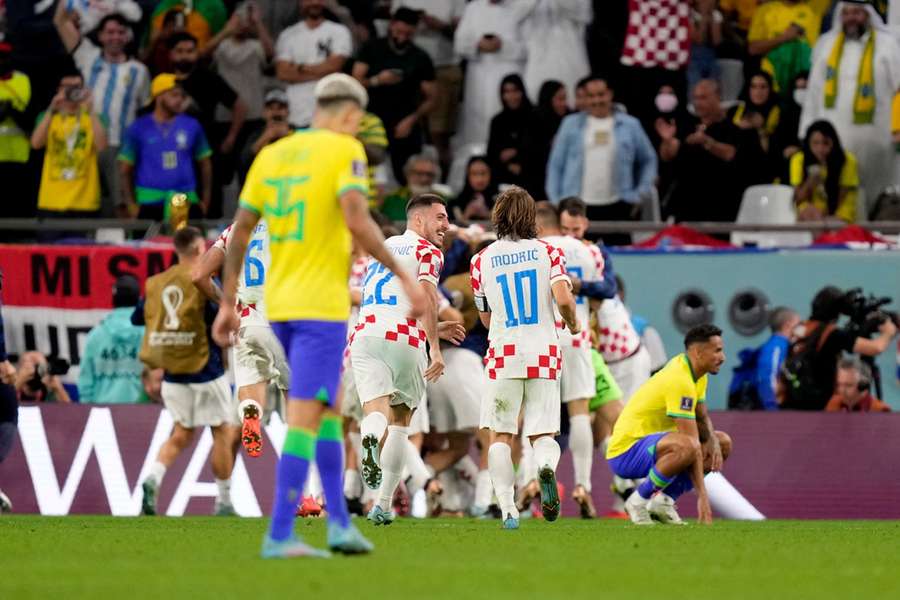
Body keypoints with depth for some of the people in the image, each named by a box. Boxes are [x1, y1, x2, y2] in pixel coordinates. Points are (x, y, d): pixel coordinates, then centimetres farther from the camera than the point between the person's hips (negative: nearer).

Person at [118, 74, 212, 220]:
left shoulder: (192, 126, 6)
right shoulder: (139, 128, 2)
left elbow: (205, 164, 14)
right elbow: (126, 169, 5)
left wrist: (205, 201, 7)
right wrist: (131, 205, -2)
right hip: (150, 204, -1)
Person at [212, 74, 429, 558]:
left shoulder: (270, 155, 12)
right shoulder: (345, 151, -6)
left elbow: (239, 233, 12)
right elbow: (358, 223, -19)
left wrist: (227, 304, 17)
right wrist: (404, 277, -13)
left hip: (279, 307, 7)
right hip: (322, 306, -7)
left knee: (331, 404, 19)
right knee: (305, 418, -7)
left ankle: (339, 521, 16)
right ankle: (279, 536, -12)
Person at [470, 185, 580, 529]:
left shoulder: (482, 260, 5)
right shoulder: (548, 252, 2)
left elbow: (486, 318, 13)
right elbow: (564, 299, -12)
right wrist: (573, 324, 9)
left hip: (503, 354, 0)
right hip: (544, 353, 0)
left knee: (500, 436, 7)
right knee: (543, 433, 6)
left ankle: (507, 508, -8)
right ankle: (546, 465, -29)